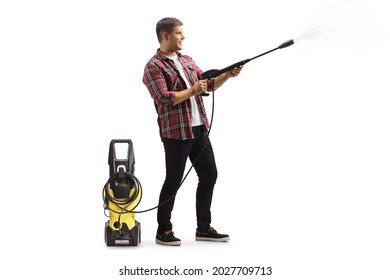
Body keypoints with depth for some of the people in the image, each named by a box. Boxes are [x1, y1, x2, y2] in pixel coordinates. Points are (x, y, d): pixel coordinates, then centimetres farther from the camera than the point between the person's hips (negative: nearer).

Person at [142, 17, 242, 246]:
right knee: (174, 181, -1)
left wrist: (228, 75, 2)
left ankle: (204, 228, 20)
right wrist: (192, 91, -15)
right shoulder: (154, 66, -10)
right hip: (176, 132, -8)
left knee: (209, 175, 10)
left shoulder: (187, 61, 15)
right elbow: (165, 99, -19)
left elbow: (208, 84, 17)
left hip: (199, 129, 8)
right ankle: (163, 231, 12)